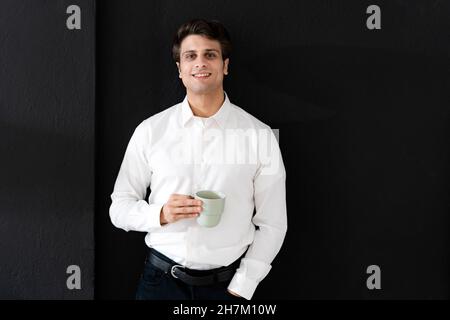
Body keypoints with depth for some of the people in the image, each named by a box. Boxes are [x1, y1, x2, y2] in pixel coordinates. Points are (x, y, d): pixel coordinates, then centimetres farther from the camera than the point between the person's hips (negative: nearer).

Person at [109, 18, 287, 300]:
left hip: (228, 283, 0)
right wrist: (161, 215, -17)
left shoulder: (260, 136, -5)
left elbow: (272, 224, -2)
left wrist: (240, 290, -7)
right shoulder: (150, 131, -3)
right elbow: (119, 207, 2)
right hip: (161, 279, 1)